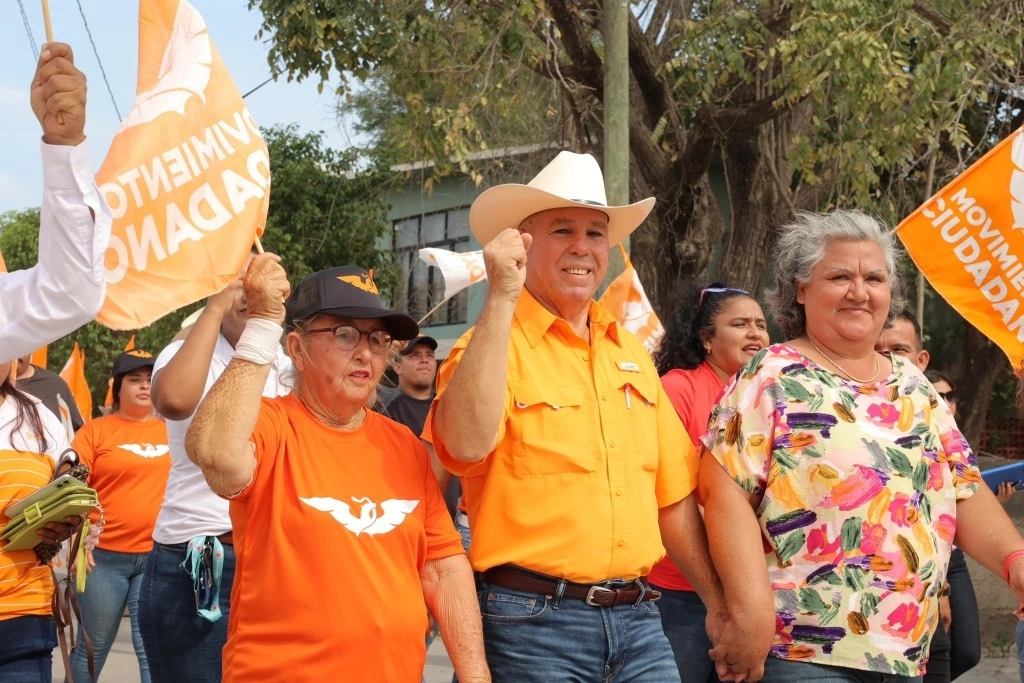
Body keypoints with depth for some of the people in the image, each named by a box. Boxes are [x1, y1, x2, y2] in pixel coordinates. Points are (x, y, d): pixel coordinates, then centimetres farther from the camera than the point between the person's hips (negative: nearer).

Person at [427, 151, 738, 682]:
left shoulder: (629, 352, 12)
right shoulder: (493, 344, -6)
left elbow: (672, 493, 16)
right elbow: (467, 444, -28)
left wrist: (719, 604, 14)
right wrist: (501, 299, -26)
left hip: (636, 617, 5)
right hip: (533, 619, -5)